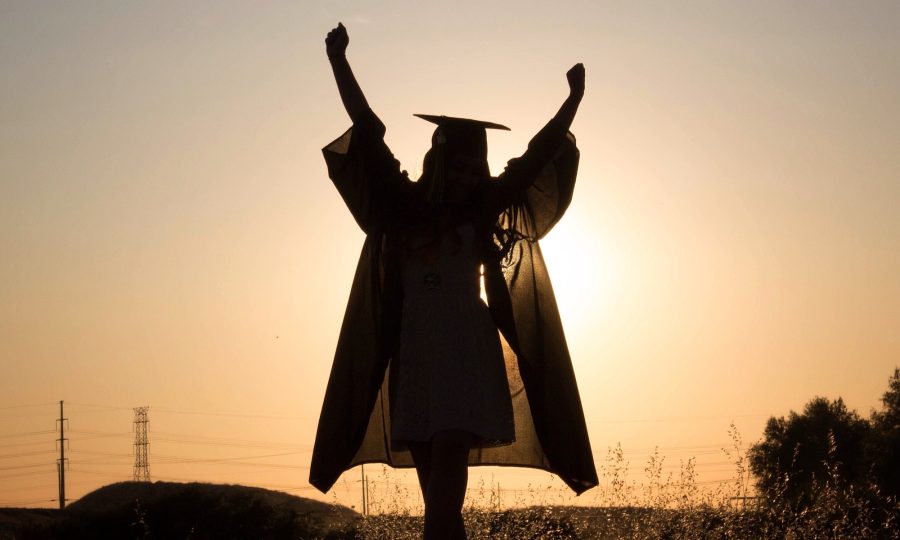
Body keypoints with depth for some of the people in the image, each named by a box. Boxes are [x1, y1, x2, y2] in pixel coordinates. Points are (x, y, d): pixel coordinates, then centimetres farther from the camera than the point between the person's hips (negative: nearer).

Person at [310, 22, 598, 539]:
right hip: (412, 359, 2)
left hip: (465, 355, -2)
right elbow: (368, 130, 8)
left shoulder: (481, 214, 9)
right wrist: (339, 62, 5)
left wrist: (573, 103, 2)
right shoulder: (404, 205, 10)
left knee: (444, 495, -15)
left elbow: (537, 157, 8)